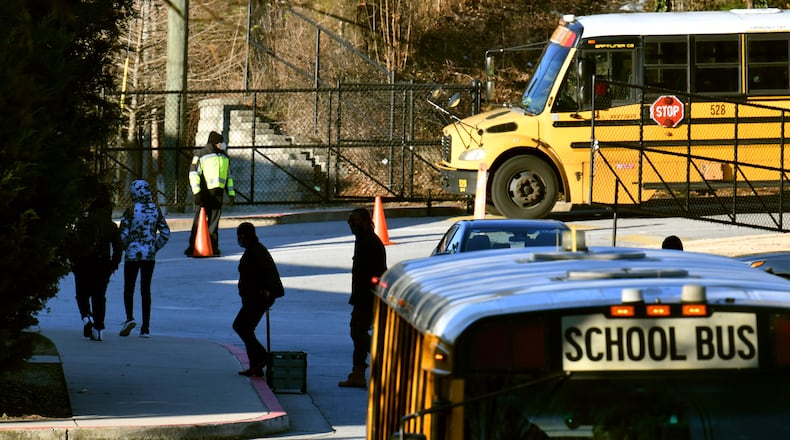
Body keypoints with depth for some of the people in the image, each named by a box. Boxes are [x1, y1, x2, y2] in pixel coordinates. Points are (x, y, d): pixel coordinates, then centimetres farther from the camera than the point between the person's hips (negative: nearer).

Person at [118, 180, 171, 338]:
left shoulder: (131, 211, -11)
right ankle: (145, 328, 5)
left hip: (132, 254, -3)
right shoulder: (156, 210, 1)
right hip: (150, 256, 3)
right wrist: (155, 248, 11)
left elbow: (123, 234, -11)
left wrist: (127, 247, 7)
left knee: (128, 289, 8)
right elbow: (165, 233, 2)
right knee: (146, 290, 8)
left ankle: (129, 317, -16)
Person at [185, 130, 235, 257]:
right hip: (204, 192, -5)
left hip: (218, 193, 5)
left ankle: (213, 247, 13)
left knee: (214, 222, 8)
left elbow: (228, 176, 25)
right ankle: (193, 247, -4)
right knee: (199, 220, -6)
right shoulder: (201, 154, -2)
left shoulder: (224, 157, 18)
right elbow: (193, 173, -6)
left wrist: (231, 193, 20)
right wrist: (196, 192, -14)